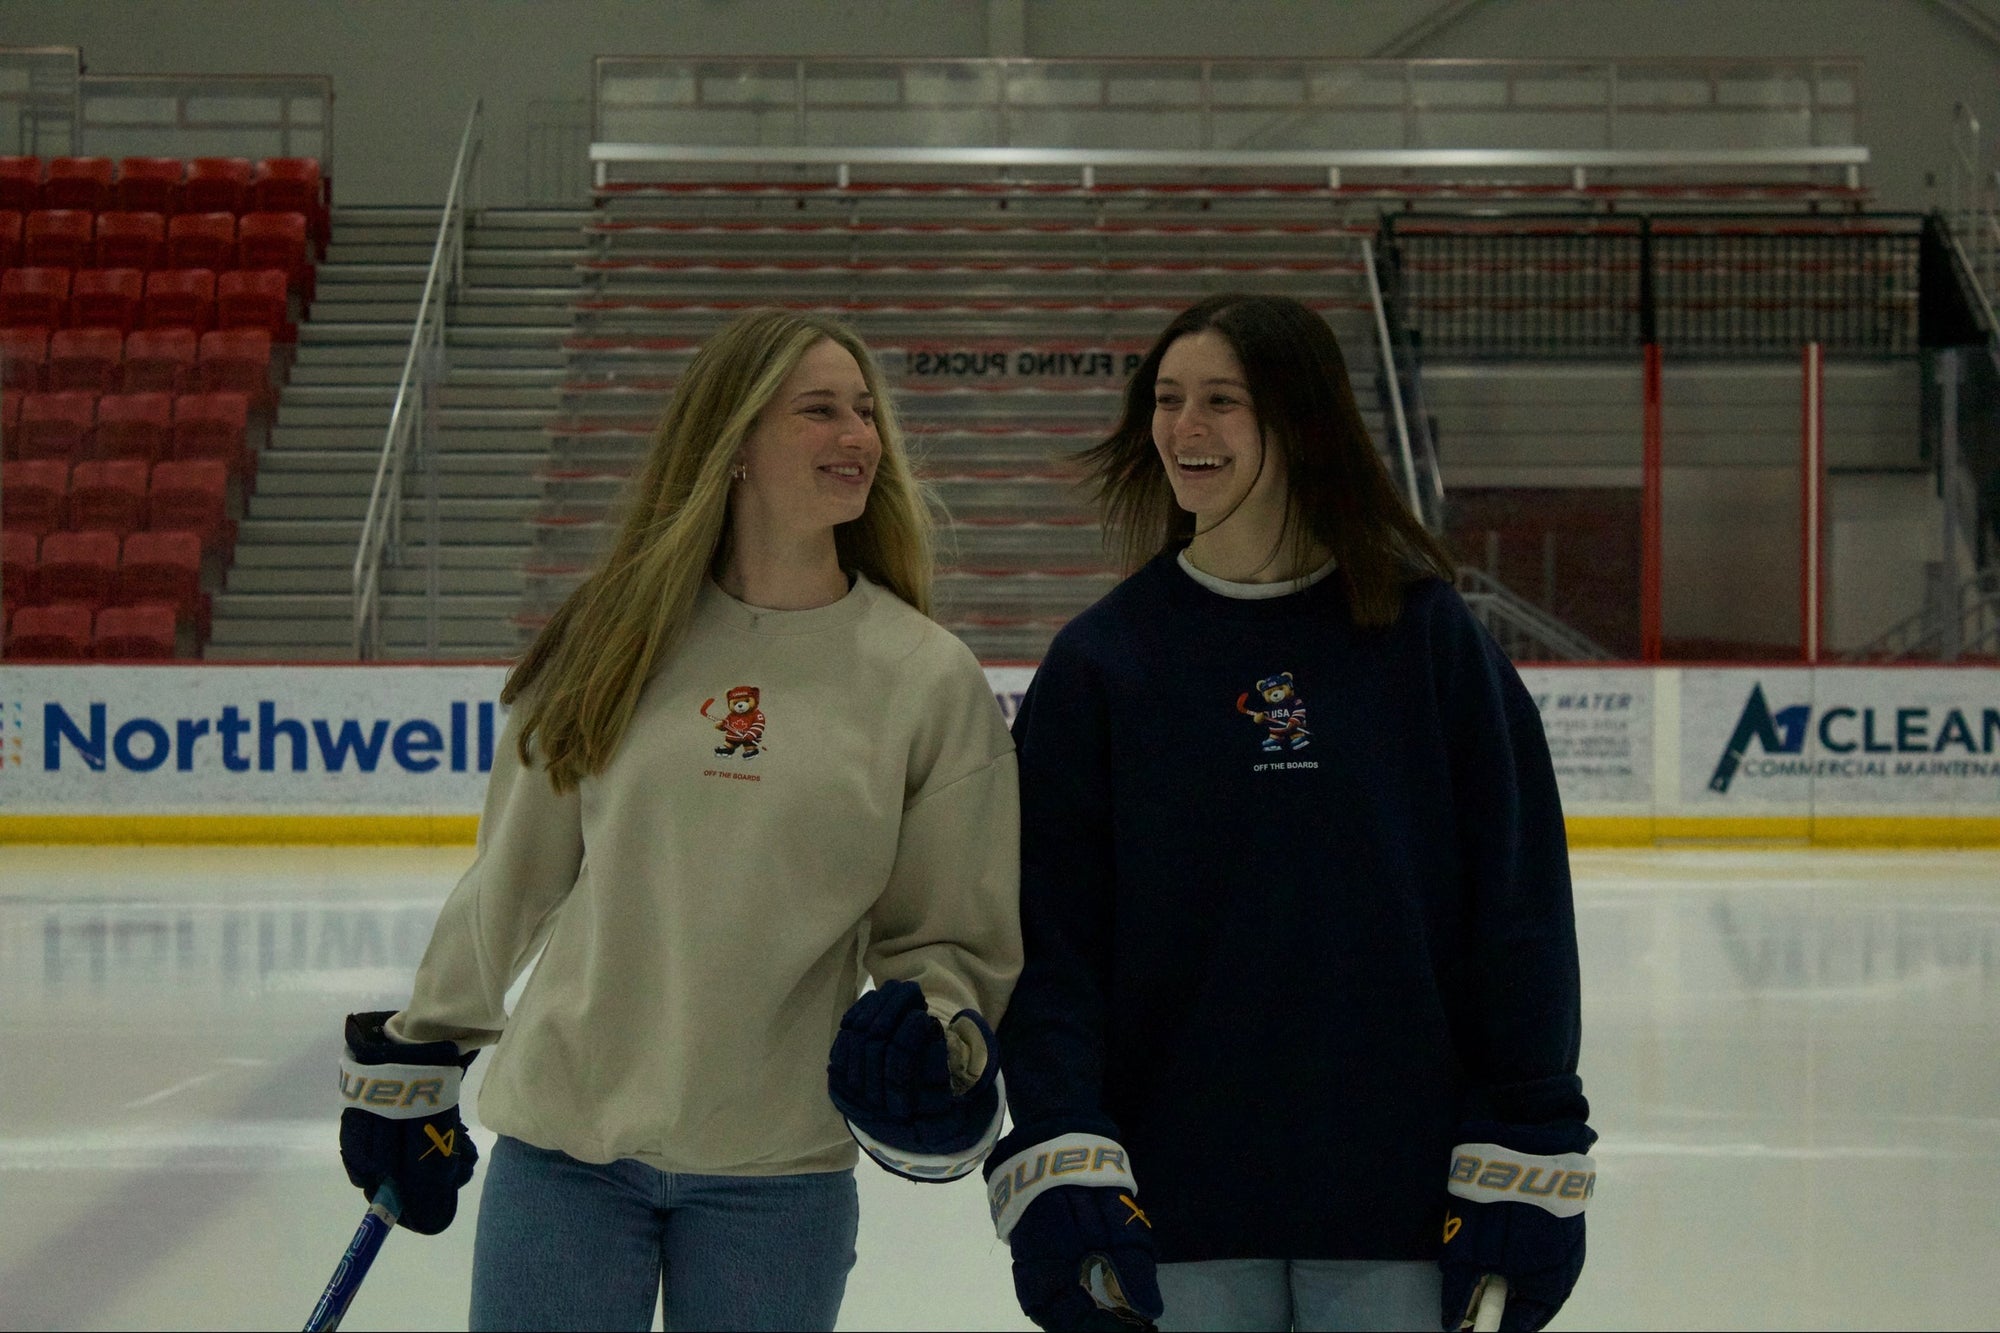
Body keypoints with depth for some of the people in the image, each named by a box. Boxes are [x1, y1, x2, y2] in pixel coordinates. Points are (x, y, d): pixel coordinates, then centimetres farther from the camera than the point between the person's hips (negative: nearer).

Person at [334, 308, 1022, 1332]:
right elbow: (513, 875, 10)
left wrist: (937, 1031, -16)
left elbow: (958, 934, 4)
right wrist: (416, 1058, 15)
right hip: (562, 1147, 0)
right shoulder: (616, 642, 1)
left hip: (777, 1178, 0)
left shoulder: (929, 680, -1)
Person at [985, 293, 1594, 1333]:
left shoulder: (1426, 634, 2)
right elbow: (1051, 937, 0)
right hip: (1183, 1207, 1)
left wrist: (1526, 1165, -3)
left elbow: (1517, 907, 1)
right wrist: (1059, 1166, -13)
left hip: (1395, 1199, -1)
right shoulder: (1101, 661, 4)